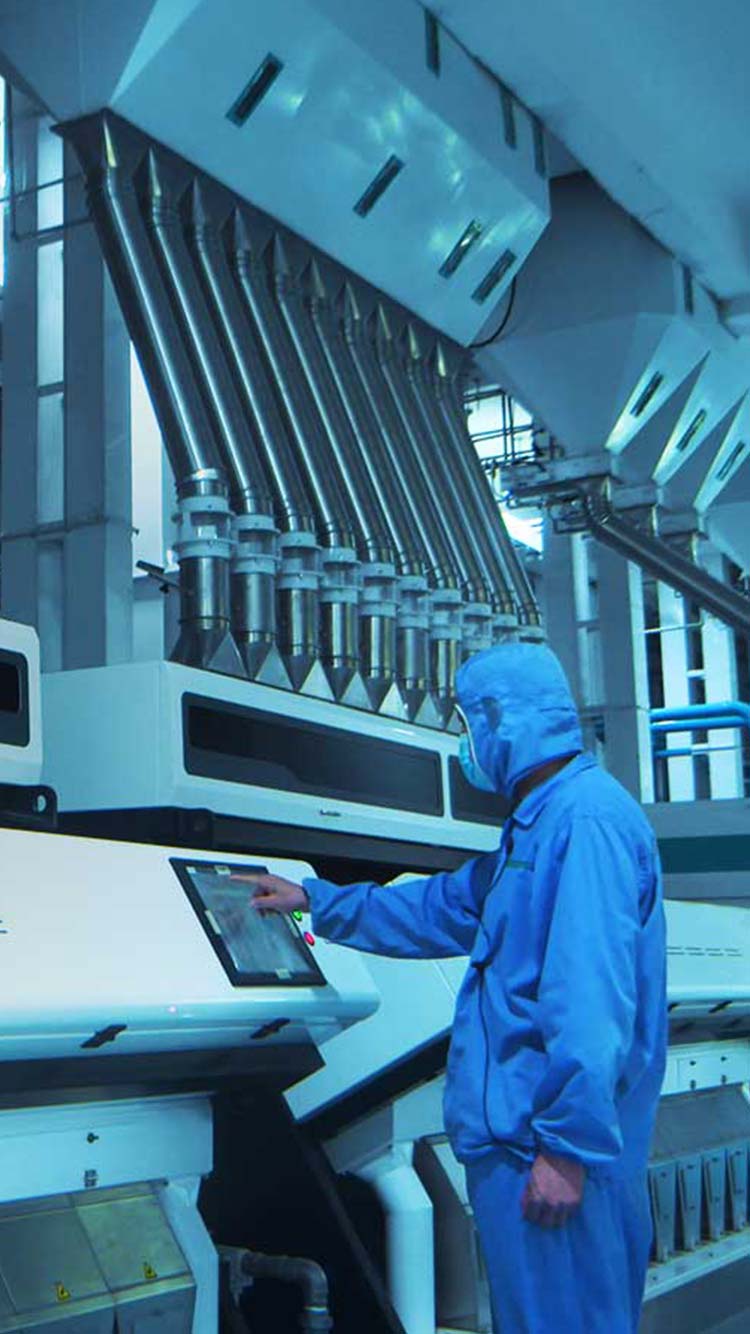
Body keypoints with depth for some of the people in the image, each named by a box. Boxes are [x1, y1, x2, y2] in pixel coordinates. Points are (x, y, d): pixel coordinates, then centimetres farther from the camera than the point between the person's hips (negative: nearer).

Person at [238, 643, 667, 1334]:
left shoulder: (587, 820, -18)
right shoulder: (537, 823, 18)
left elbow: (592, 1000, -25)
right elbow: (444, 908, 29)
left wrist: (570, 1145, -26)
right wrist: (314, 900, 31)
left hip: (549, 1147, -10)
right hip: (510, 1135, 10)